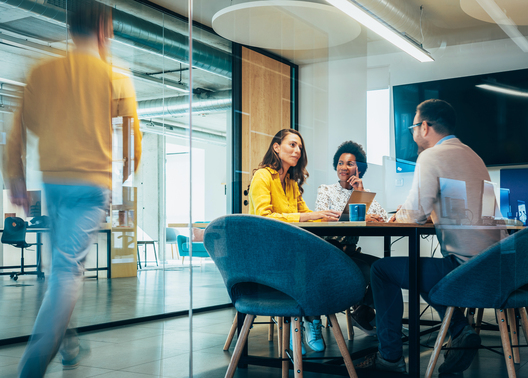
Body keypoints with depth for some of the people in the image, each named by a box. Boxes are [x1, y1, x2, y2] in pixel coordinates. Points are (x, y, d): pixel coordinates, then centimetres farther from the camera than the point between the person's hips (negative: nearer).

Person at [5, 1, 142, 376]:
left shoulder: (42, 73, 6)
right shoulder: (116, 78, -4)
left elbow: (17, 134, 6)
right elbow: (134, 138, 0)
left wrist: (16, 181, 13)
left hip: (52, 181, 4)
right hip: (93, 182, -4)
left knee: (62, 265, 19)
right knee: (69, 269, -6)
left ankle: (69, 345, 30)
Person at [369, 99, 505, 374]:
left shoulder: (431, 156, -10)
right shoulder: (471, 155, 18)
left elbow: (416, 213, -13)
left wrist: (399, 215, 10)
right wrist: (407, 213, 20)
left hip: (466, 266, -9)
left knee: (382, 269, 5)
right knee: (418, 264, 31)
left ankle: (389, 357, 12)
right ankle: (461, 332, 16)